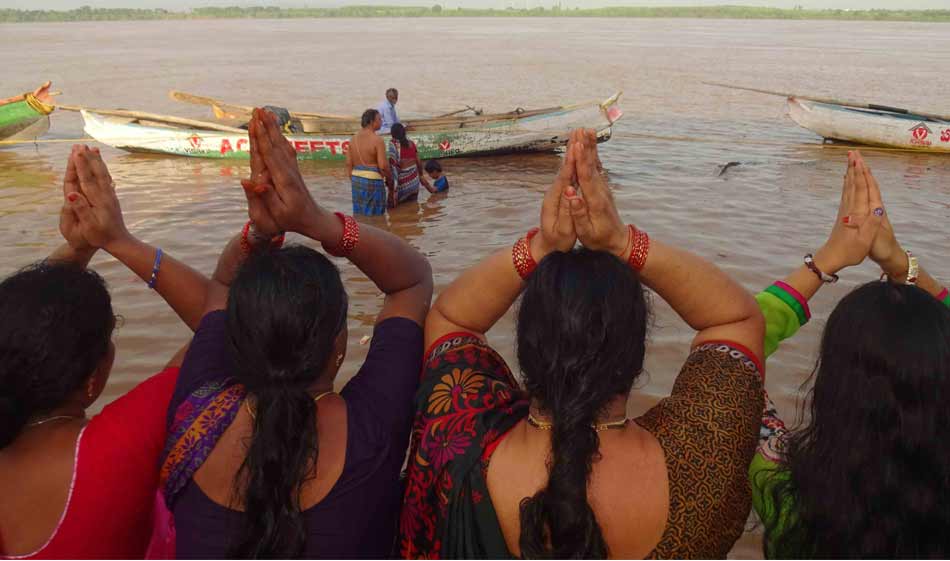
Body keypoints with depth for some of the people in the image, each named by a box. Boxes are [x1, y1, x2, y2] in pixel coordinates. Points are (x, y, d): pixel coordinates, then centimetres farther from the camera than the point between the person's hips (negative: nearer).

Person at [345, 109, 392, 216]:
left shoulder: (354, 138, 7)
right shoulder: (377, 140, -14)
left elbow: (349, 163, 9)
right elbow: (383, 166, -17)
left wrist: (352, 181, 18)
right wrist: (389, 180, -1)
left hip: (356, 179, 7)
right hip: (373, 181, -7)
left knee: (359, 214, 13)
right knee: (374, 216, 1)